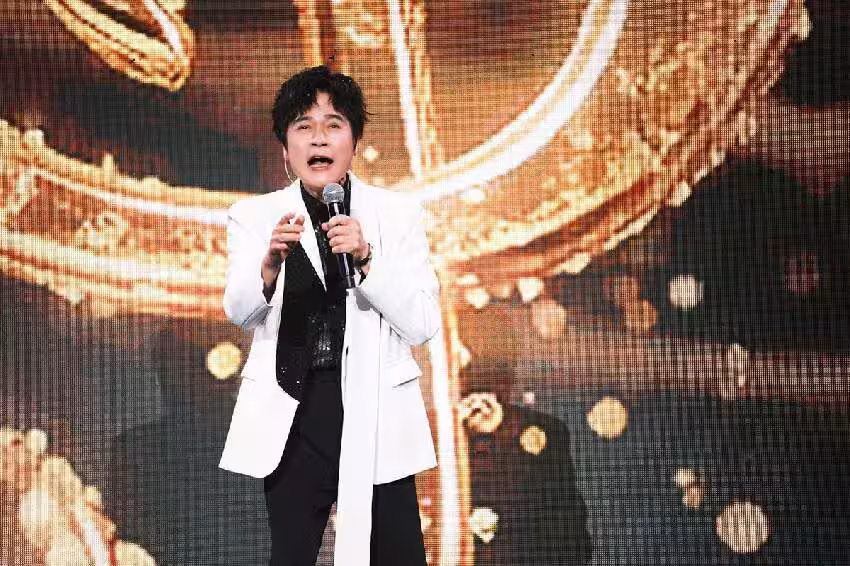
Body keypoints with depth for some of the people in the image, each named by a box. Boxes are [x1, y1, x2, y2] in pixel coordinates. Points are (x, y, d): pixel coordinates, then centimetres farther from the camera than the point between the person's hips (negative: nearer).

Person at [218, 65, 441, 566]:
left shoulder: (398, 213, 1)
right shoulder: (256, 216, 3)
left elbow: (423, 325, -6)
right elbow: (240, 311, -11)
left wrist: (366, 259, -20)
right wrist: (270, 263, -32)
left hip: (376, 417, -1)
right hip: (291, 418, 1)